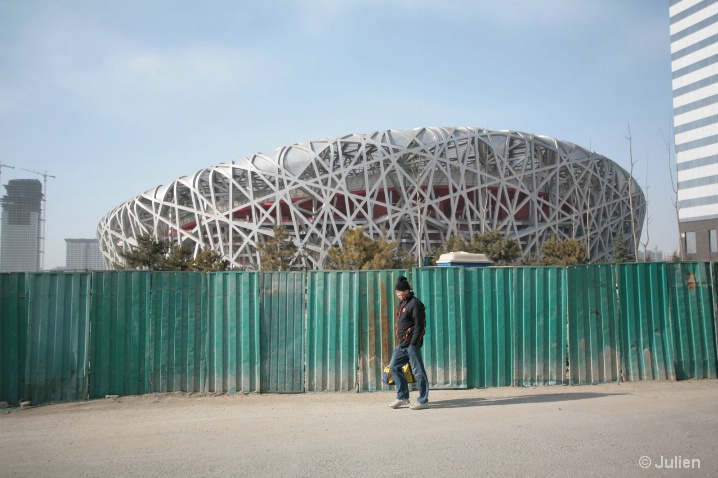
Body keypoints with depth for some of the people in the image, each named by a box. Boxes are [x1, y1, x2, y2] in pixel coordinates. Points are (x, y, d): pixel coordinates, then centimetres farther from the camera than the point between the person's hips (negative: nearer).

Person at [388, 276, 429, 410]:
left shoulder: (415, 303, -12)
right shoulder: (402, 303, 16)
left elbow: (419, 325, -16)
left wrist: (413, 343, -19)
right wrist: (398, 341, 16)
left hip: (411, 344, -10)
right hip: (401, 344, 10)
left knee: (418, 371, -2)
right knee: (394, 366, 11)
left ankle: (423, 401, 7)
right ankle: (402, 397, 20)